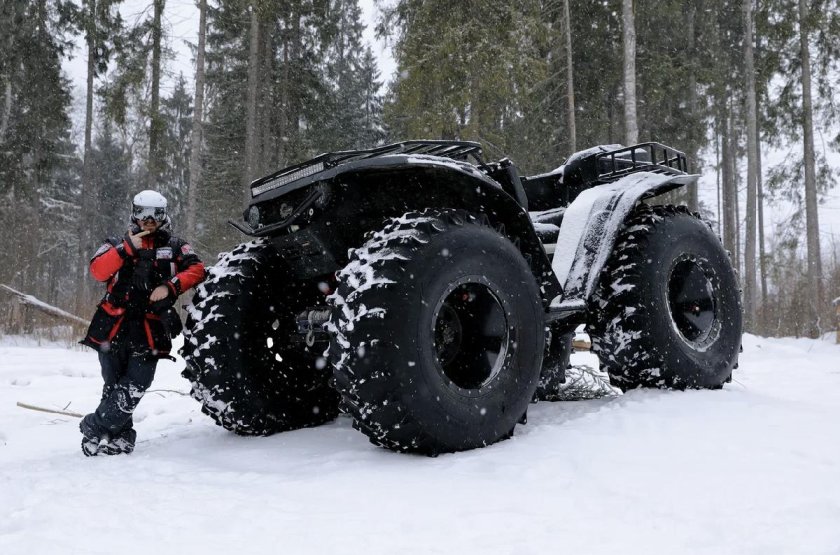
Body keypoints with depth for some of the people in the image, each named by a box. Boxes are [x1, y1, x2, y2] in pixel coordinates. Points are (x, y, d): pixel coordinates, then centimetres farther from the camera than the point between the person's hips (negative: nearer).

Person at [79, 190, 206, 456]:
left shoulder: (175, 246, 13)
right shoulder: (117, 244, 14)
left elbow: (196, 270, -1)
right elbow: (98, 271, -3)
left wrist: (170, 286, -14)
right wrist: (126, 248, -11)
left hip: (150, 327, -1)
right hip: (115, 323, 2)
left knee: (134, 386, -12)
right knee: (113, 384, 7)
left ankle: (94, 427, 0)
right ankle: (121, 435, 18)